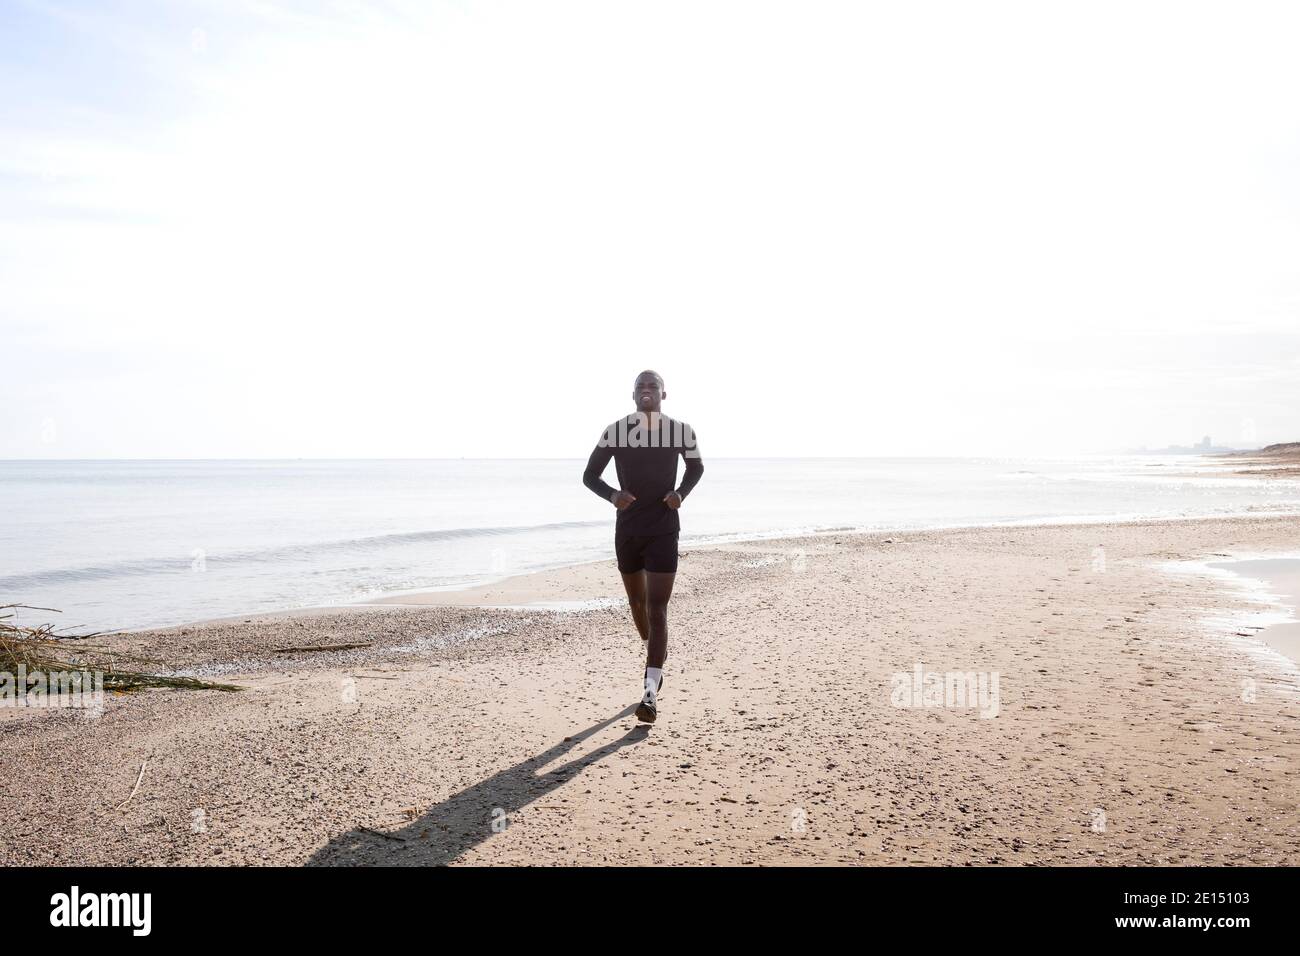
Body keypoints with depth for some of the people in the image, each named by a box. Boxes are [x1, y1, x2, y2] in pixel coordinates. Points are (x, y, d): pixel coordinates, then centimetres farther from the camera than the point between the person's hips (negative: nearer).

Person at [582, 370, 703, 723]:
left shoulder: (681, 430, -5)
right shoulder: (614, 431, -5)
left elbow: (696, 467, 14)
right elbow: (589, 476, 2)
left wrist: (681, 493, -7)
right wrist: (612, 495, -20)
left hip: (664, 531, -3)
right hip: (627, 531, 3)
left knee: (657, 610, -12)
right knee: (637, 601, 19)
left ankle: (651, 693, -14)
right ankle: (656, 659, 48)